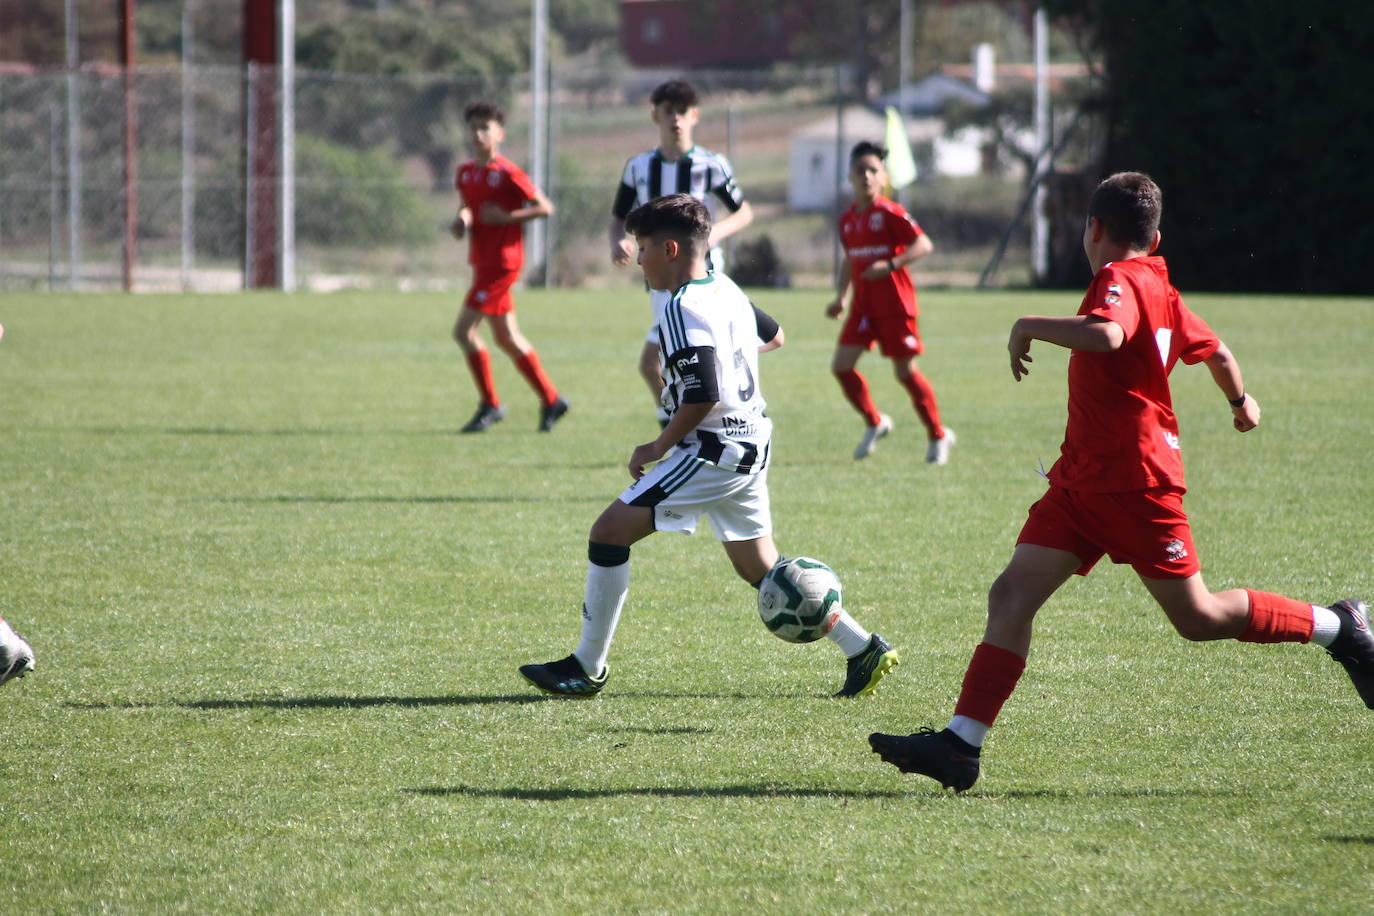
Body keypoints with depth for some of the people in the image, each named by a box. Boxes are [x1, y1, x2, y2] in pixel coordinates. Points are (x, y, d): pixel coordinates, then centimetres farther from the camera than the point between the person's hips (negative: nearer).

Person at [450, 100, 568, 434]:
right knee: (507, 337, 11)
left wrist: (507, 217, -19)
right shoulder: (465, 173, 10)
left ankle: (490, 405, -1)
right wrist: (462, 221, 3)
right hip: (482, 261, 8)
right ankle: (550, 399, 20)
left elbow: (544, 208, -10)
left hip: (502, 262, -8)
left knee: (464, 330, -12)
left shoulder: (507, 173, -12)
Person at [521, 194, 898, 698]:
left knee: (610, 530, -8)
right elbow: (772, 337, 30)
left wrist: (657, 448, -13)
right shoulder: (727, 290, 11)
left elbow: (702, 398, -24)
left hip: (713, 449, -10)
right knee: (760, 568, 19)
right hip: (751, 444, 10)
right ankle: (863, 648, 16)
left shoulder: (682, 309, -17)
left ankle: (588, 667, -6)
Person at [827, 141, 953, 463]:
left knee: (905, 370, -1)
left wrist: (890, 264, -28)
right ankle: (874, 422, 17)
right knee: (841, 364, -4)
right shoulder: (847, 219, 9)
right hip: (863, 304, 6)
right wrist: (841, 298, 15)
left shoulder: (890, 213, -11)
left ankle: (938, 436, 15)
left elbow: (924, 245, -17)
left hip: (894, 303, -6)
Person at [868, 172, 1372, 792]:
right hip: (1083, 480, 10)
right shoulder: (1158, 289, 14)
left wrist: (1031, 326, -23)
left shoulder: (1121, 281, -15)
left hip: (1135, 481, -10)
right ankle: (959, 746, -10)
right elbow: (1217, 353, 27)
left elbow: (1106, 335, -37)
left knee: (1199, 617, -2)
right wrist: (1240, 401, 47)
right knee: (1012, 595, -3)